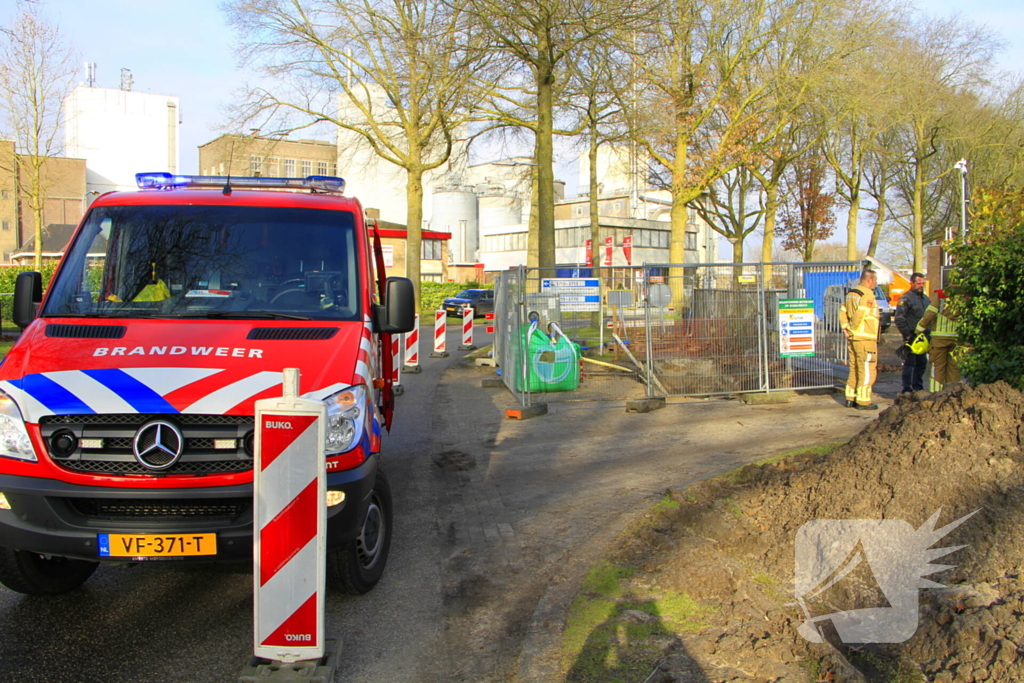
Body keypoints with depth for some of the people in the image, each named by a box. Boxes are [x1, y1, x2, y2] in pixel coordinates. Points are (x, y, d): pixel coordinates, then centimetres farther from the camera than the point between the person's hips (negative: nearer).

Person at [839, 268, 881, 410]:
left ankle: (850, 398, 19)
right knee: (867, 370, -2)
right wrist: (853, 328, -9)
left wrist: (846, 328, 5)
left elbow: (842, 312, 11)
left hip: (852, 338, 9)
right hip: (865, 339, -9)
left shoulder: (851, 293, 13)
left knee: (854, 369, 16)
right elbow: (860, 314, -22)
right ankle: (863, 401, 0)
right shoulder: (867, 294, -13)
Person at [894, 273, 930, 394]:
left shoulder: (926, 298, 16)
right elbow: (899, 319, -15)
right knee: (910, 363, -5)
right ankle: (907, 389, 0)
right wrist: (907, 335, -17)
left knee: (922, 363, 13)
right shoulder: (906, 298, -9)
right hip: (911, 337, -8)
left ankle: (918, 387, 24)